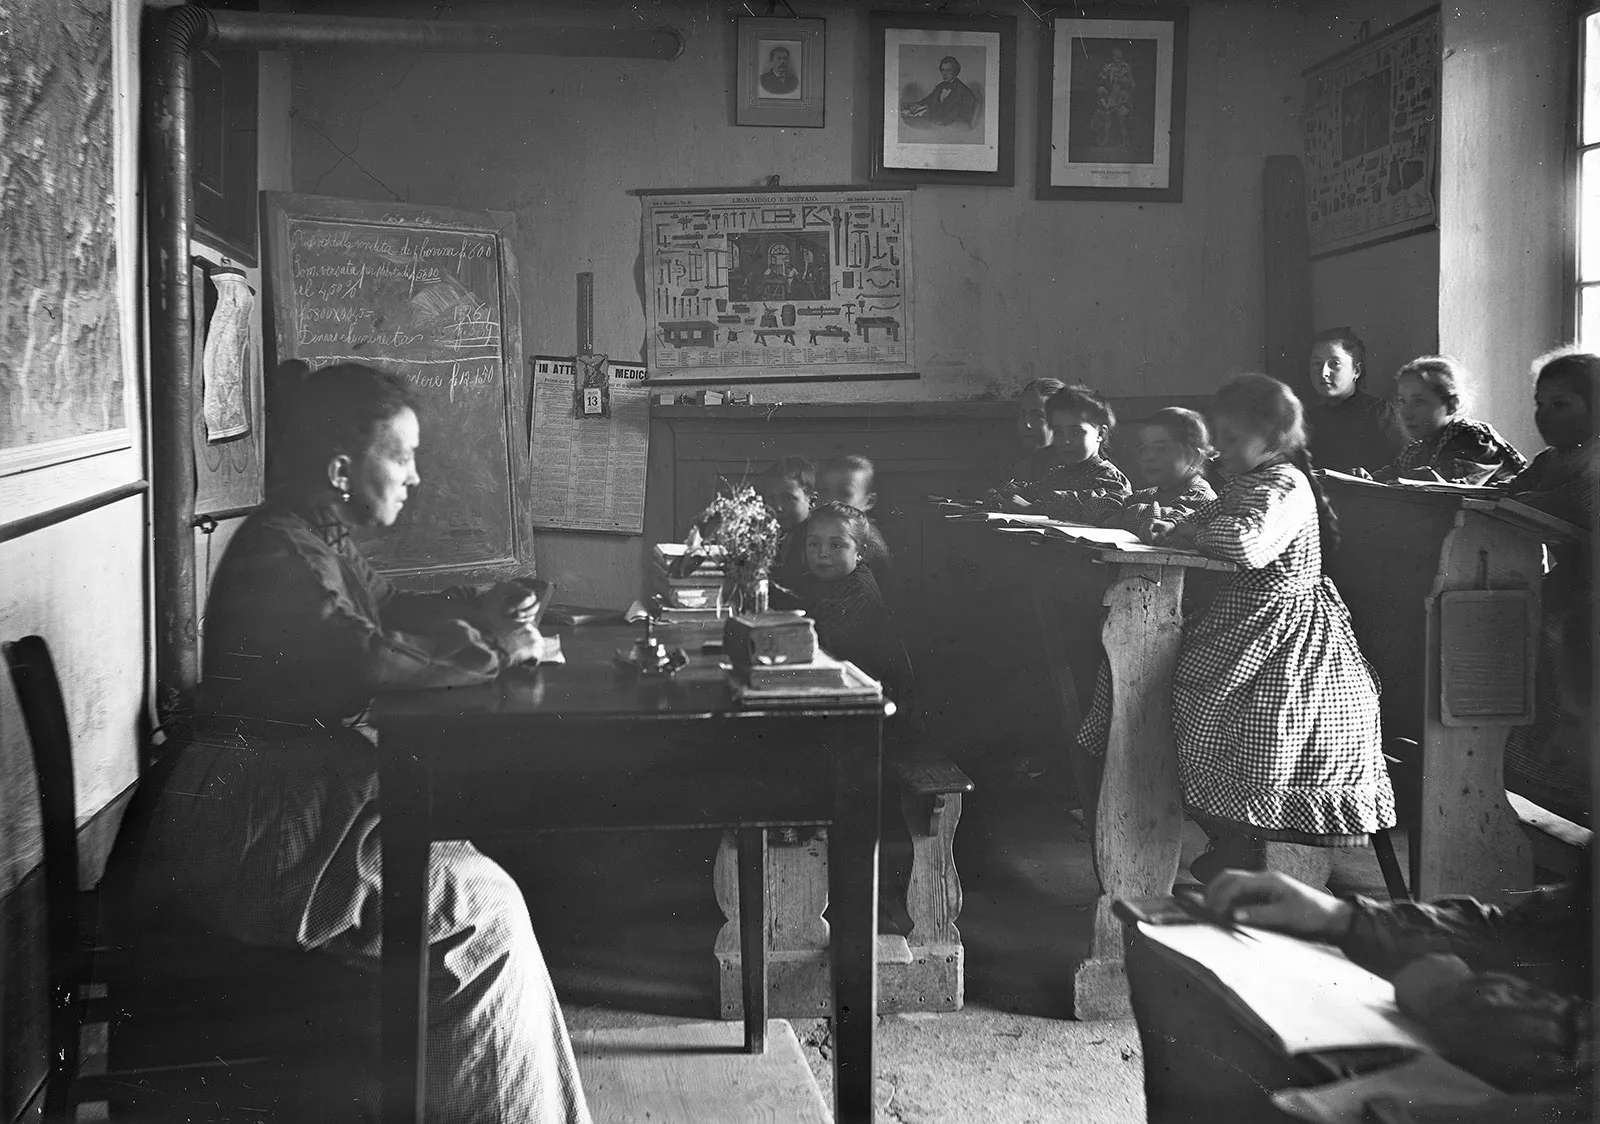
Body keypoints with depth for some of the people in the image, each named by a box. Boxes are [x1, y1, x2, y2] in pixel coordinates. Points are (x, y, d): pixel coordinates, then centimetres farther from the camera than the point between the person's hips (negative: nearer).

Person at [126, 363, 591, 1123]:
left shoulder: (324, 542, 12)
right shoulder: (277, 552, -19)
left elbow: (390, 611, 25)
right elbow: (366, 660, -29)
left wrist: (481, 612, 7)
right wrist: (492, 654, -15)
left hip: (309, 790, 10)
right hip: (248, 834, -10)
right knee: (482, 903, -17)